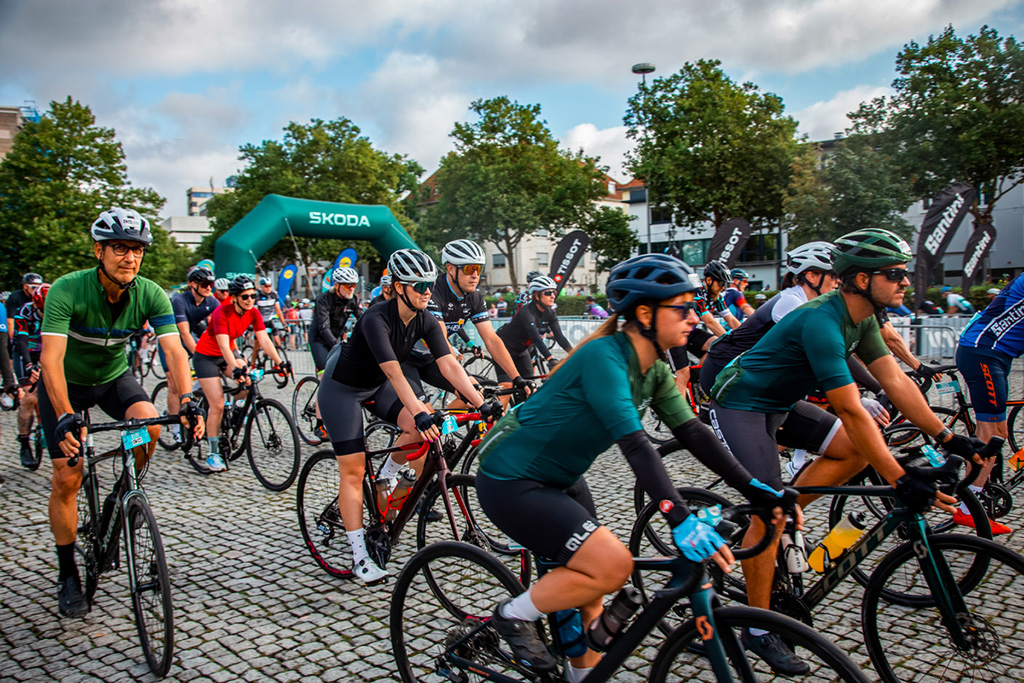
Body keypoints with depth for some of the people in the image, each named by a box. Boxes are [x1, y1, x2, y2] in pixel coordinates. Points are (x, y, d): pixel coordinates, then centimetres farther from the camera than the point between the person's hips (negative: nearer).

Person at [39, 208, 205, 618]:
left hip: (114, 377, 2)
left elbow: (173, 349, -27)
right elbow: (51, 359, -36)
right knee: (66, 479, -5)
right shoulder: (67, 291, -29)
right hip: (67, 383, -2)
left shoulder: (150, 295, -20)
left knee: (149, 424, -28)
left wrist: (186, 401, -43)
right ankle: (67, 576, 14)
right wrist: (66, 416, -48)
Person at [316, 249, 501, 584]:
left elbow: (449, 365, -19)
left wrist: (483, 404, -27)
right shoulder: (376, 319, -31)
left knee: (420, 424, -21)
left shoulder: (425, 320, -13)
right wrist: (420, 412, -50)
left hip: (377, 387, 6)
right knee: (353, 470, -7)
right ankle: (360, 557, 2)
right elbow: (393, 372, -40)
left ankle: (386, 477, 6)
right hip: (342, 388, -6)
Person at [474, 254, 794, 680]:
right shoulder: (604, 356, -26)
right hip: (511, 482, -9)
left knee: (590, 593, 11)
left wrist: (758, 490, -6)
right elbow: (634, 442, -34)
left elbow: (693, 433, 0)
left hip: (560, 479, 9)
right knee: (612, 565, -19)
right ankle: (514, 616, 1)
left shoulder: (653, 369, 1)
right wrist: (680, 520, -41)